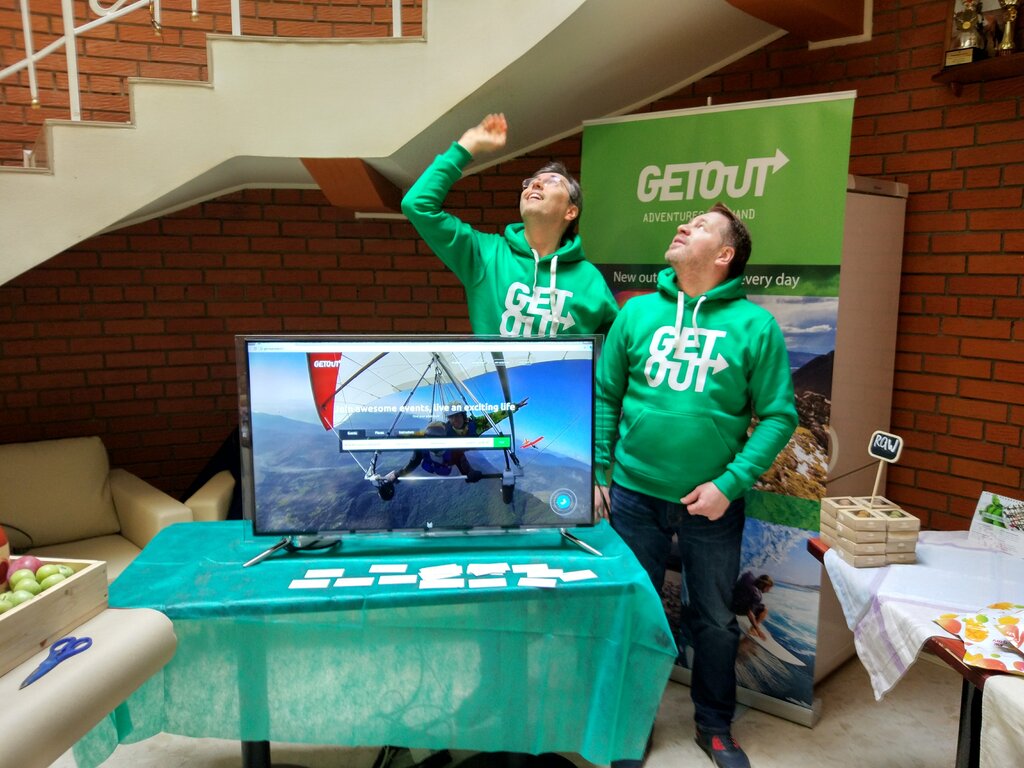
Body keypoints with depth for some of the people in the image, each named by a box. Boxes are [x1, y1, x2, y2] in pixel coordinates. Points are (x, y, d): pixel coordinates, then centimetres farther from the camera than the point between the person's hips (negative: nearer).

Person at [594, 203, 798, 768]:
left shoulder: (754, 325, -6)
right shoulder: (638, 313, 2)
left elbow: (778, 416, -6)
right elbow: (604, 397, 4)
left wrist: (730, 484, -14)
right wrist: (595, 473, -1)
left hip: (713, 503, -1)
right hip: (633, 493, 2)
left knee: (714, 619, 15)